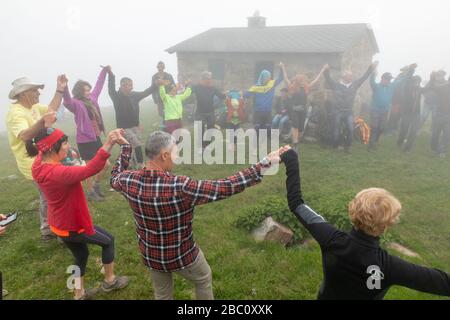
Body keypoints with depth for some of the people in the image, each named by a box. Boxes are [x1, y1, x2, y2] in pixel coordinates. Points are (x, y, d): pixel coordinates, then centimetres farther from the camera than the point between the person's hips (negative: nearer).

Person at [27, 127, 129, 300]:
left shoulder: (40, 164, -9)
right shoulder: (56, 173, -37)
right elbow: (89, 170, -51)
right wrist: (108, 145, -59)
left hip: (61, 222, 9)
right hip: (72, 226, -8)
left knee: (81, 255, 27)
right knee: (108, 241, 15)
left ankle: (79, 294, 42)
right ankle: (110, 281, 33)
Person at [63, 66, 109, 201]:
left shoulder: (92, 99, 7)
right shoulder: (76, 103, -13)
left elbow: (99, 86, 21)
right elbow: (67, 101, -36)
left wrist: (104, 71, 28)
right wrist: (64, 88, -54)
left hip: (96, 138, 8)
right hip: (85, 140, -7)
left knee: (105, 164, 13)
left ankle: (96, 185, 35)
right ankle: (90, 193, 22)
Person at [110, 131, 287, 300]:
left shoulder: (129, 180, -19)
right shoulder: (181, 187, -37)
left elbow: (115, 178, 7)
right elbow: (227, 187, -33)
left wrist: (125, 148, 17)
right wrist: (265, 163, -27)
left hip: (150, 255, 4)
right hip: (182, 255, -4)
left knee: (162, 294, 28)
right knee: (204, 279, 27)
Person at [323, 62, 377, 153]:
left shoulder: (354, 85, 9)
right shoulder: (336, 85, -2)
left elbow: (364, 77, 10)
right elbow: (328, 79, -12)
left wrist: (371, 68, 3)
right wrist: (326, 71, -30)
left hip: (349, 112, 3)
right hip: (338, 112, -3)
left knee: (350, 129, -12)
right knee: (336, 131, 3)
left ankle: (347, 146, 6)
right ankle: (335, 147, 21)